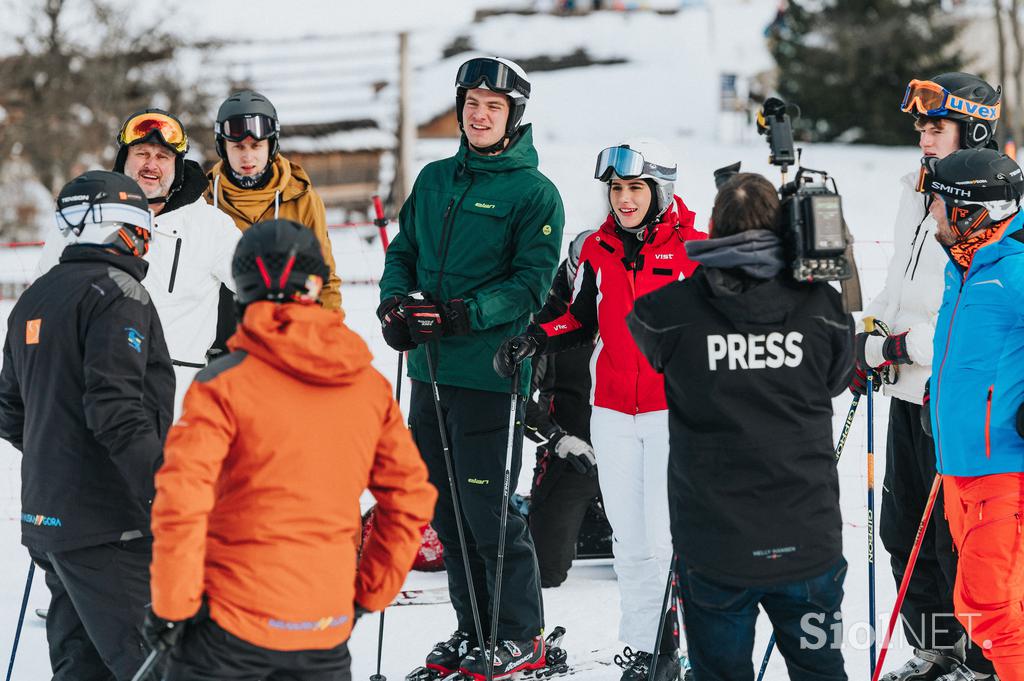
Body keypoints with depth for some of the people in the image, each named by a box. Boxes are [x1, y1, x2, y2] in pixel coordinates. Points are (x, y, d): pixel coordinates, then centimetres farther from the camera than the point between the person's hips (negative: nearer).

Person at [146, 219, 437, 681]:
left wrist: (172, 606, -8)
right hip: (327, 633, 4)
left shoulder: (224, 383, -10)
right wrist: (368, 595, 18)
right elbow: (410, 498, 10)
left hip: (233, 622, -4)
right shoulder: (370, 385, 4)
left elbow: (181, 499, -17)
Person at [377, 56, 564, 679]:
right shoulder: (435, 180, 14)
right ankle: (474, 630, 22)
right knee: (445, 508, 11)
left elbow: (532, 283, -11)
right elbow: (404, 253, 18)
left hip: (490, 371, -6)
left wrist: (465, 314, -23)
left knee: (488, 509, -6)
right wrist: (395, 302, -3)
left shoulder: (535, 193, -5)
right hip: (431, 371, 6)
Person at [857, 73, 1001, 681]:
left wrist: (903, 345, -21)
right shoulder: (917, 194, 11)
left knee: (957, 538, -4)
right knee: (903, 527, 14)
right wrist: (868, 335, 10)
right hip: (909, 388, 8)